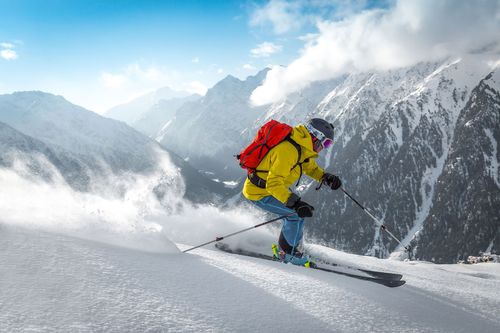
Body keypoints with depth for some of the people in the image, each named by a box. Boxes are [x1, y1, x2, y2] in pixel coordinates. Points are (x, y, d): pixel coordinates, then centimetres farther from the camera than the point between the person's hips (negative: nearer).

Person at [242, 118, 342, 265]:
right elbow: (273, 184, -35)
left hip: (271, 187, 10)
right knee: (297, 213, -16)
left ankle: (283, 246, 21)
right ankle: (288, 252, 2)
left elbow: (310, 167, 18)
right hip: (258, 193, -10)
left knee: (301, 208, 13)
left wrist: (326, 177, -1)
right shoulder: (287, 150, -30)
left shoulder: (301, 147, 0)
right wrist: (295, 203, -42)